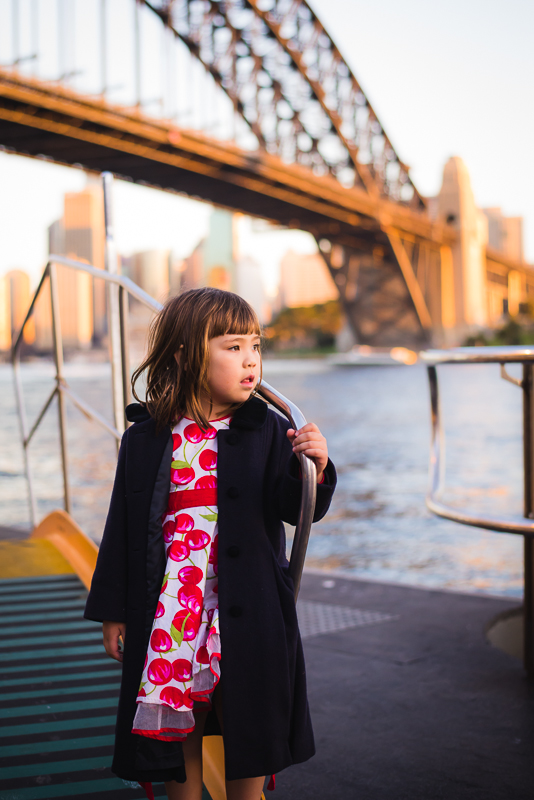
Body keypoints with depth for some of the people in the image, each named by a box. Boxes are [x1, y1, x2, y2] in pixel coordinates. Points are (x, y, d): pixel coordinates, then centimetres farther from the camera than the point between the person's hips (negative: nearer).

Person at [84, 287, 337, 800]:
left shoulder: (267, 431, -2)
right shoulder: (147, 438, -3)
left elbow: (296, 509, -8)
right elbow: (123, 526, 2)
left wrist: (314, 468, -29)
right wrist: (112, 612, 3)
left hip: (246, 609, 0)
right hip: (169, 608, 0)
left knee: (247, 730, 10)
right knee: (177, 726, 13)